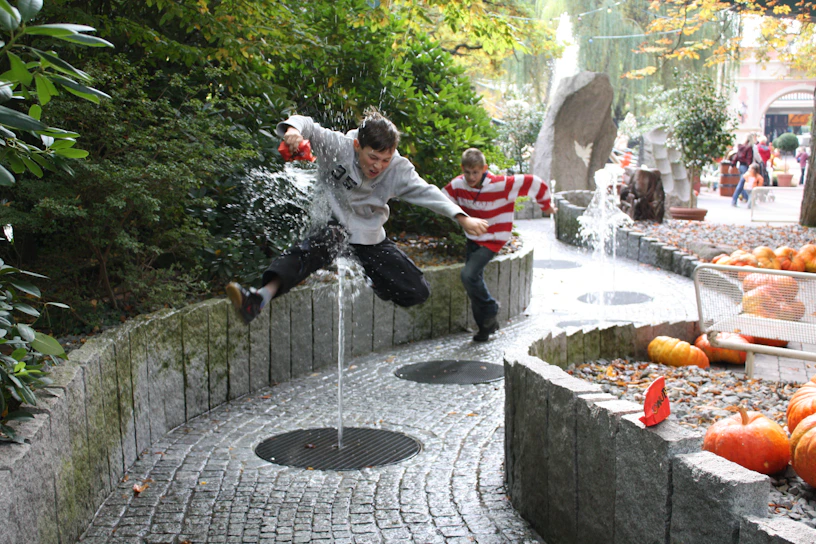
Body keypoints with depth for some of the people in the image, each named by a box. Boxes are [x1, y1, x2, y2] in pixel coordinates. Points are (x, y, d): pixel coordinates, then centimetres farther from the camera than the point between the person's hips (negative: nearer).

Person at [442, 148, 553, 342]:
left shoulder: (501, 185, -24)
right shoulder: (458, 185, -10)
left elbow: (534, 183, -17)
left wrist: (546, 206, -2)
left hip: (493, 240, -6)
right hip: (473, 239, 6)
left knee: (469, 275, -22)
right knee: (474, 282, 8)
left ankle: (491, 309, 2)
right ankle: (486, 326, 24)